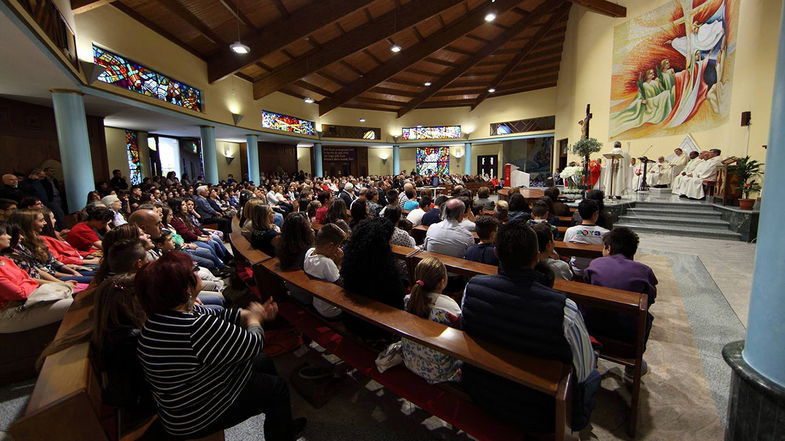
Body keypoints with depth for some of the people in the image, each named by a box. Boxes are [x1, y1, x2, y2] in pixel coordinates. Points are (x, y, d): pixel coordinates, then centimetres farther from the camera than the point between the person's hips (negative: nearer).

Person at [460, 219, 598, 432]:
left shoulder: (472, 288, -22)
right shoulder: (563, 309, -33)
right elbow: (585, 370, -16)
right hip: (538, 416, -3)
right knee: (592, 374, 24)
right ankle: (574, 425, 46)